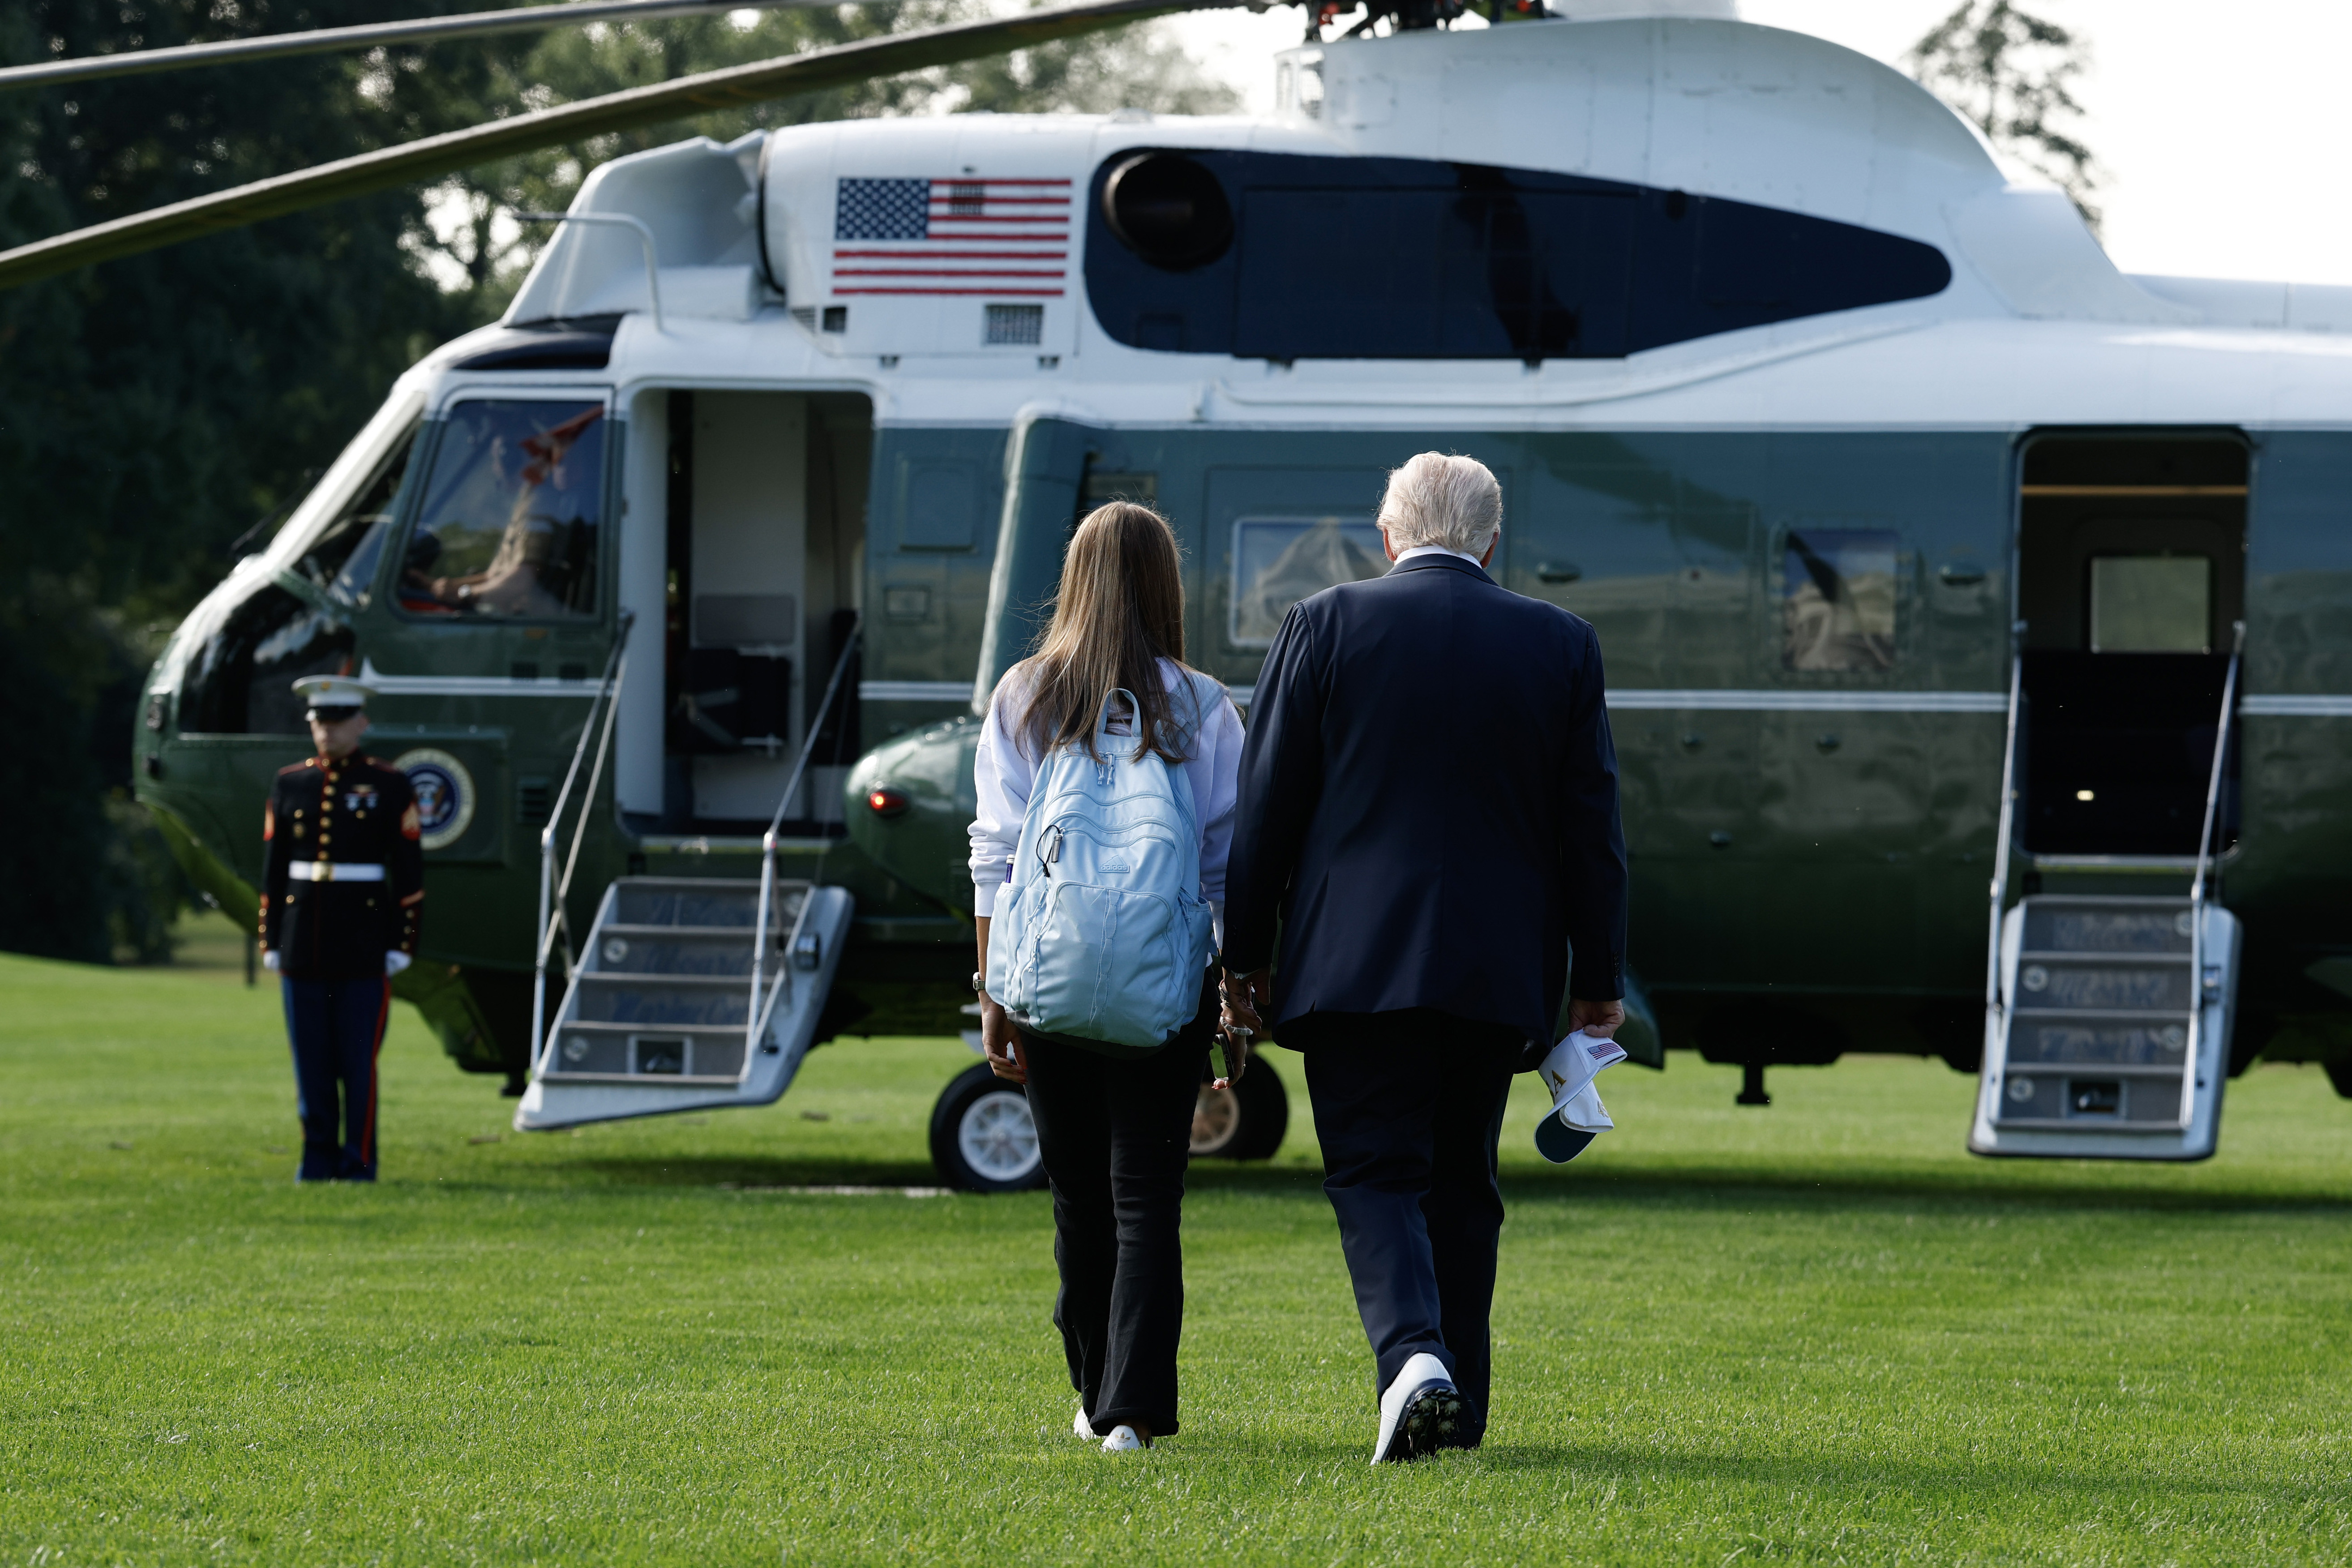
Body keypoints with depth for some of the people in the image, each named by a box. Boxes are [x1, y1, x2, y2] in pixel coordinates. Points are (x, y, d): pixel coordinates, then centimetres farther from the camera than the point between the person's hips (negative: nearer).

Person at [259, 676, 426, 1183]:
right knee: (311, 1064, 5)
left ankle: (359, 1163, 3)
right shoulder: (289, 786, 8)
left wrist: (401, 947, -6)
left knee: (359, 1060, -3)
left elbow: (410, 875, -1)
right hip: (304, 946, 3)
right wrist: (271, 945, 6)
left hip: (365, 947, -3)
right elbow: (273, 871, 11)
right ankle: (318, 1158, 12)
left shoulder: (389, 786, 0)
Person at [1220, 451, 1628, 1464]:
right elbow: (1590, 827, 8)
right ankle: (1456, 1409, 15)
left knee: (1375, 1174, -1)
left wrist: (1243, 960, 7)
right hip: (1499, 972, 2)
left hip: (1355, 962, -2)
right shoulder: (1561, 646, 5)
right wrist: (1598, 984, 14)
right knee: (1462, 1184, 13)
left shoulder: (1325, 627, -1)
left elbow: (1267, 808, 0)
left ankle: (1412, 1353, -25)